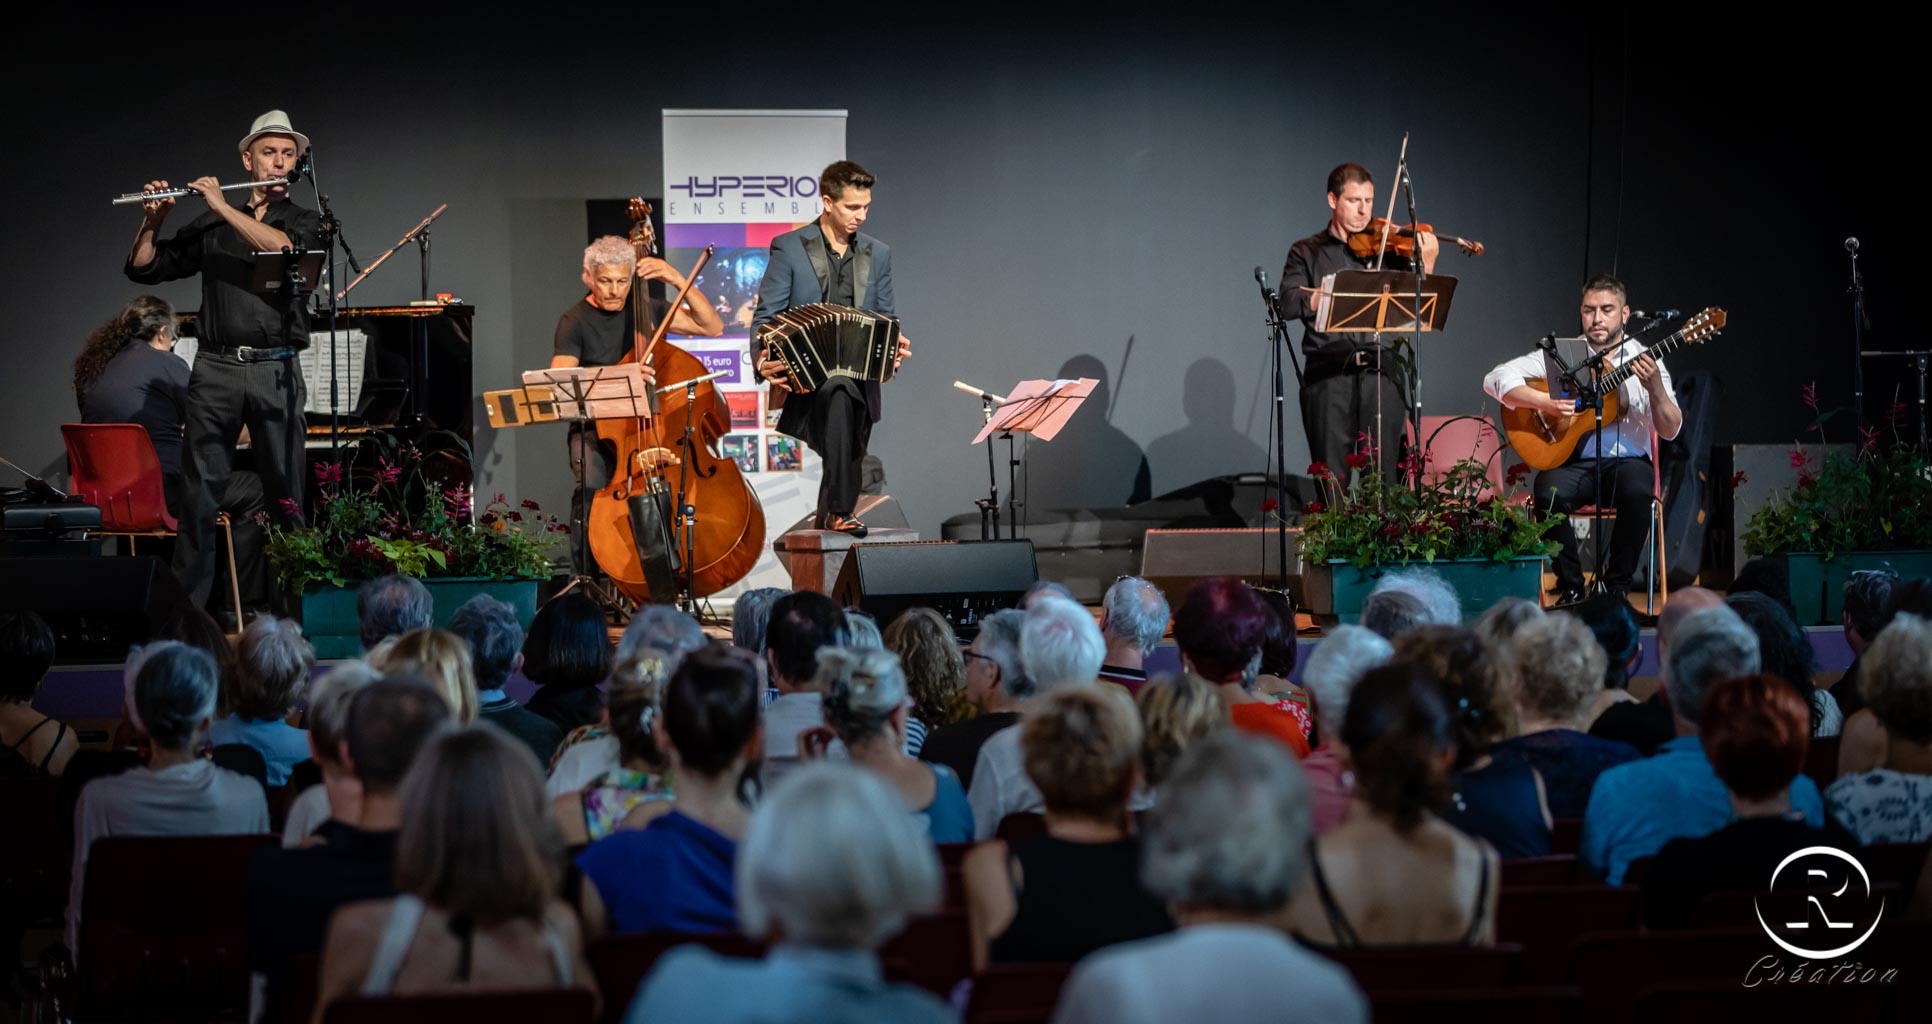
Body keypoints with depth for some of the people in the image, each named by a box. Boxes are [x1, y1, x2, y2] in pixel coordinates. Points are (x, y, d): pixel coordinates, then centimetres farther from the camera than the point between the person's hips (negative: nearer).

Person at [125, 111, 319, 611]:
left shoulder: (306, 222, 11)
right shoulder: (210, 226, 14)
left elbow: (285, 247, -13)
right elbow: (142, 269, 13)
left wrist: (224, 206, -12)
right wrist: (151, 222, -4)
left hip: (276, 369, -1)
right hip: (215, 368, 1)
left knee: (285, 494, 0)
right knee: (200, 494, -2)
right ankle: (186, 603, 0)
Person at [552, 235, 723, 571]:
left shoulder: (646, 310, 10)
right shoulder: (575, 322, -2)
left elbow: (712, 327, 7)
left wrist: (678, 281, -5)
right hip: (595, 429, -3)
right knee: (592, 482, -35)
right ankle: (588, 575, -15)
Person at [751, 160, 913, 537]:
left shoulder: (878, 254, 16)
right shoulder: (789, 249, 3)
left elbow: (886, 320, 17)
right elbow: (766, 317, 0)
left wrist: (896, 343, -7)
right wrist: (763, 361, -19)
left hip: (859, 378, 5)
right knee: (839, 391, -34)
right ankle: (838, 510, -34)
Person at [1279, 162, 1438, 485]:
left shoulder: (1387, 247, 14)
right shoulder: (1307, 253, 12)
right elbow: (1289, 304, -4)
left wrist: (1426, 265, -11)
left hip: (1381, 375, 1)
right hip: (1328, 375, -1)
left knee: (1384, 476, -2)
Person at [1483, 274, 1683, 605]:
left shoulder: (1644, 360, 5)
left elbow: (1669, 431, -3)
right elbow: (1496, 379, -3)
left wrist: (1655, 388, -22)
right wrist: (1546, 402, -17)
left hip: (1626, 461, 0)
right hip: (1571, 461, 0)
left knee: (1638, 491, -35)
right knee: (1549, 494, -33)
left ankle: (1616, 585, -15)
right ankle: (1571, 587, -14)